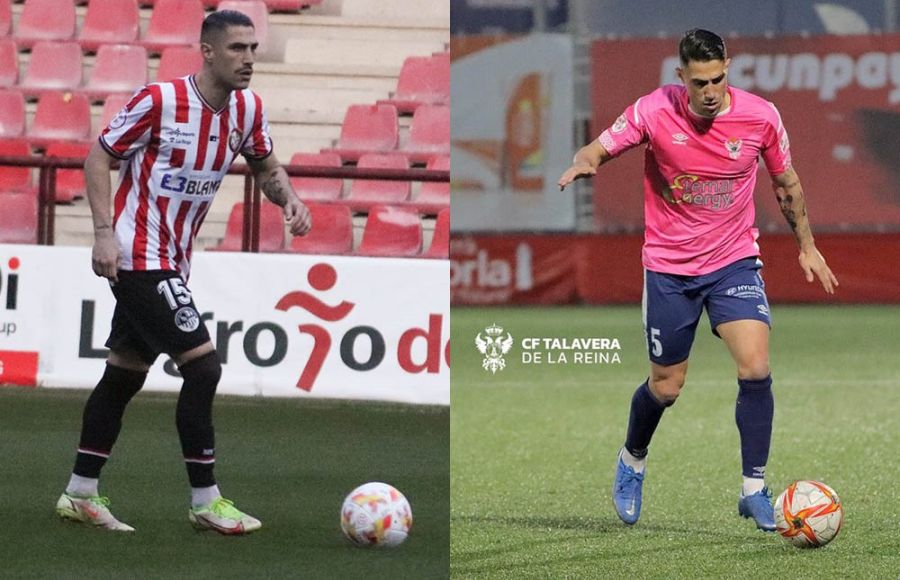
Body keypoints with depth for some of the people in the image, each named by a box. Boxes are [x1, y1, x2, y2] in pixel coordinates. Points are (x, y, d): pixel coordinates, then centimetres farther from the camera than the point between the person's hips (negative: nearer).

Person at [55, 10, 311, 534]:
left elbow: (266, 166, 17)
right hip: (138, 255, -8)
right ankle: (206, 501, -7)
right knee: (203, 366, -13)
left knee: (126, 374, 13)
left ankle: (81, 495, 22)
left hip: (171, 262, 8)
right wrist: (105, 232, -19)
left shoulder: (248, 108, 1)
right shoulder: (160, 100, -18)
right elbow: (99, 158, -11)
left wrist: (288, 197, -5)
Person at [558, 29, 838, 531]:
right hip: (669, 267, -1)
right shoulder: (654, 111, -15)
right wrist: (584, 164, -32)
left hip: (735, 261, 1)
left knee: (756, 369, -18)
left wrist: (807, 246, 14)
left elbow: (787, 183, 6)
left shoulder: (761, 116, -10)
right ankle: (632, 461, 40)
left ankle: (755, 490, -5)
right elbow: (597, 150, -8)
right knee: (666, 386, 8)